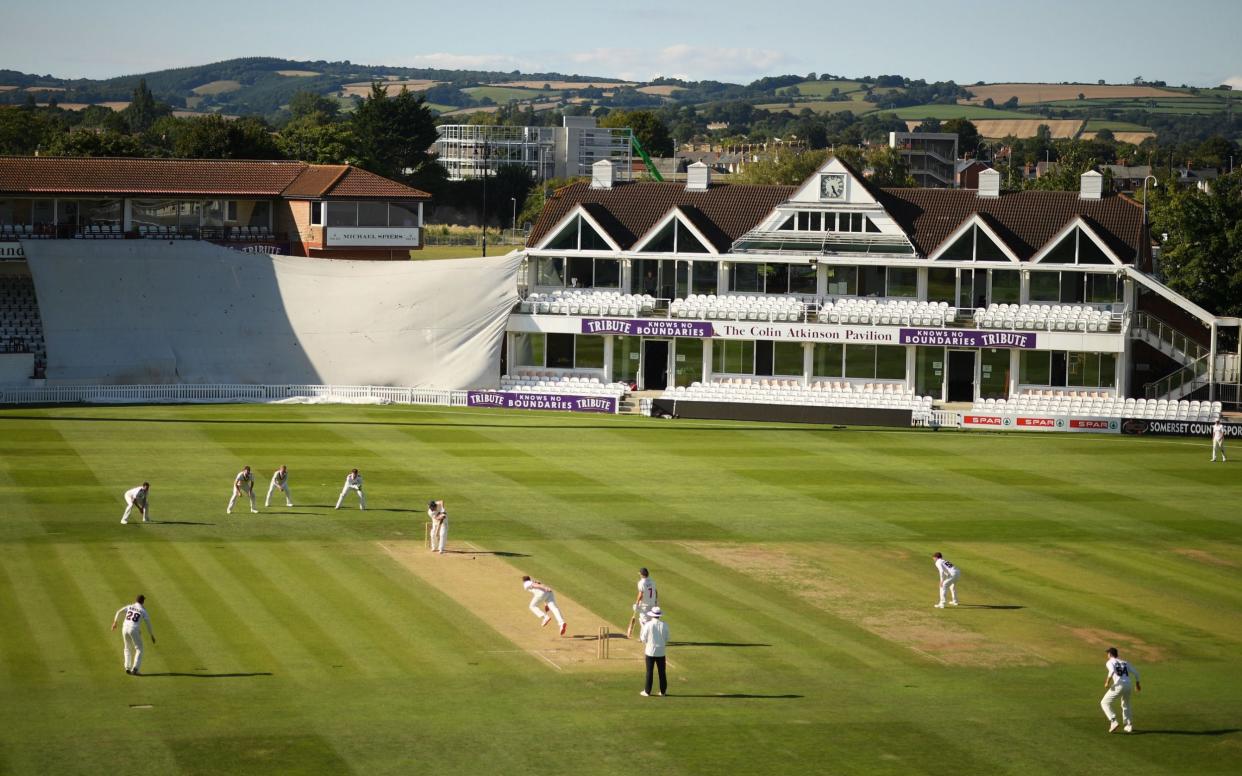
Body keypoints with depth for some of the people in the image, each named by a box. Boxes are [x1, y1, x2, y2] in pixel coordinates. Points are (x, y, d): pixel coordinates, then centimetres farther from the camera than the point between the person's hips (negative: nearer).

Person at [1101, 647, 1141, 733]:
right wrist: (1137, 684, 38)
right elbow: (1135, 673, 24)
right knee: (1126, 705, 28)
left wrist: (1107, 682, -9)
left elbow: (1112, 671, -16)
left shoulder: (1110, 662, 7)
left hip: (1119, 685, -6)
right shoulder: (1124, 662, 24)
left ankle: (1113, 722, -12)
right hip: (1128, 685, 6)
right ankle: (1129, 725, 24)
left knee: (1104, 703, 5)